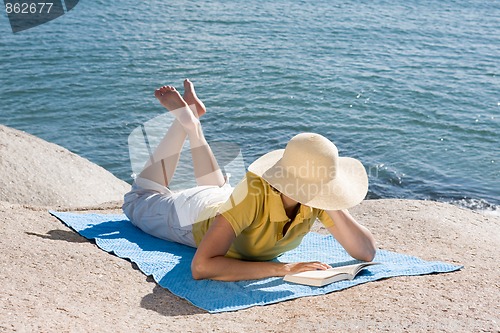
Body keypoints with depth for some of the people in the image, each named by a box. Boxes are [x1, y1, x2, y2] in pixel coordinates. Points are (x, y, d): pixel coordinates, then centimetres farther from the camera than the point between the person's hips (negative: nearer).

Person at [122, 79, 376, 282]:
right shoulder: (254, 193, -48)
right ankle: (185, 117, 28)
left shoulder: (316, 200, -34)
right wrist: (282, 268, -58)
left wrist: (333, 210, -46)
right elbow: (201, 267, -55)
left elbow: (367, 253, -31)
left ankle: (192, 121, 44)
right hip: (194, 215, -4)